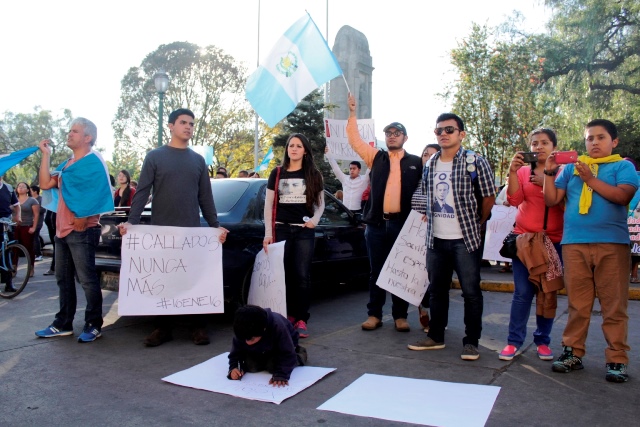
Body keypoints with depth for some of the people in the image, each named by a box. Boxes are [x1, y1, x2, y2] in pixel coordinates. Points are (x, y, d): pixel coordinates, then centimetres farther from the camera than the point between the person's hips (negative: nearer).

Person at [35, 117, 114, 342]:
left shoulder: (93, 161, -8)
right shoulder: (67, 164, 18)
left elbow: (93, 195, -15)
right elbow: (45, 184, 11)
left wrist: (82, 220, -15)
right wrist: (46, 155, 10)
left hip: (82, 230, -9)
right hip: (63, 229, 9)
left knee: (87, 279, -5)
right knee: (63, 278, 13)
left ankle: (93, 325, 3)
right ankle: (63, 324, 22)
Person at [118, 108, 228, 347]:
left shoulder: (198, 160, 11)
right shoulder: (155, 157, 4)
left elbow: (205, 197, 12)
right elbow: (142, 192, -1)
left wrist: (215, 225, 4)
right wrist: (131, 221, -13)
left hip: (192, 232, 2)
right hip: (161, 231, -1)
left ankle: (198, 327, 14)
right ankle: (163, 328, 16)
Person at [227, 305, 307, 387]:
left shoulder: (277, 327, -41)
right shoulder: (241, 332, -30)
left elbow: (287, 354, -37)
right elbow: (236, 353, -18)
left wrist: (281, 375, -47)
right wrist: (233, 368, -37)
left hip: (280, 347, -3)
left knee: (273, 366, -24)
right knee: (250, 366, -18)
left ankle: (299, 354, 2)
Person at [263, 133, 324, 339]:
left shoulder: (313, 174, 8)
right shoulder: (277, 173, 9)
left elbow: (320, 203, 13)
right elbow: (269, 205, 7)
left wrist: (315, 219, -8)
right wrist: (268, 233, -1)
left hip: (304, 230, -1)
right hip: (281, 229, 1)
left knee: (302, 275, -3)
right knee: (283, 274, 1)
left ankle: (301, 319, 3)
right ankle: (287, 316, 13)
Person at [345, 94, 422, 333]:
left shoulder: (416, 163, 7)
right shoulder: (376, 158, 10)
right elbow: (354, 140, 5)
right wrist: (352, 112, -2)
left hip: (403, 223, -1)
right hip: (376, 223, 1)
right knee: (376, 270, 8)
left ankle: (400, 315, 16)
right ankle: (374, 314, 16)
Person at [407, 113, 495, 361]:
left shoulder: (475, 162, -6)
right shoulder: (430, 165, 9)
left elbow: (489, 197, -1)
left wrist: (476, 225, 5)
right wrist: (430, 220, 12)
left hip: (465, 240, -5)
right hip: (435, 239, 5)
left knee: (471, 291, 2)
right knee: (436, 290, 13)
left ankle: (471, 342, 14)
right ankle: (435, 337, 25)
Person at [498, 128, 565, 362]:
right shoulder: (523, 171, 7)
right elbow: (514, 200, -5)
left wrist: (546, 183, -14)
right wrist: (512, 171, -15)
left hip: (553, 240, 0)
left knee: (548, 292, 6)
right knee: (522, 292, -1)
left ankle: (542, 341, 18)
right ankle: (514, 341, 6)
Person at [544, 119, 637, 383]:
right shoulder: (571, 168, 16)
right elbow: (551, 200, 9)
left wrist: (591, 179, -13)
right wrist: (549, 174, -2)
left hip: (612, 244, -2)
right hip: (574, 243, 2)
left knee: (614, 305, 1)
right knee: (577, 304, 7)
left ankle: (617, 359, 9)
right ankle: (573, 352, 14)